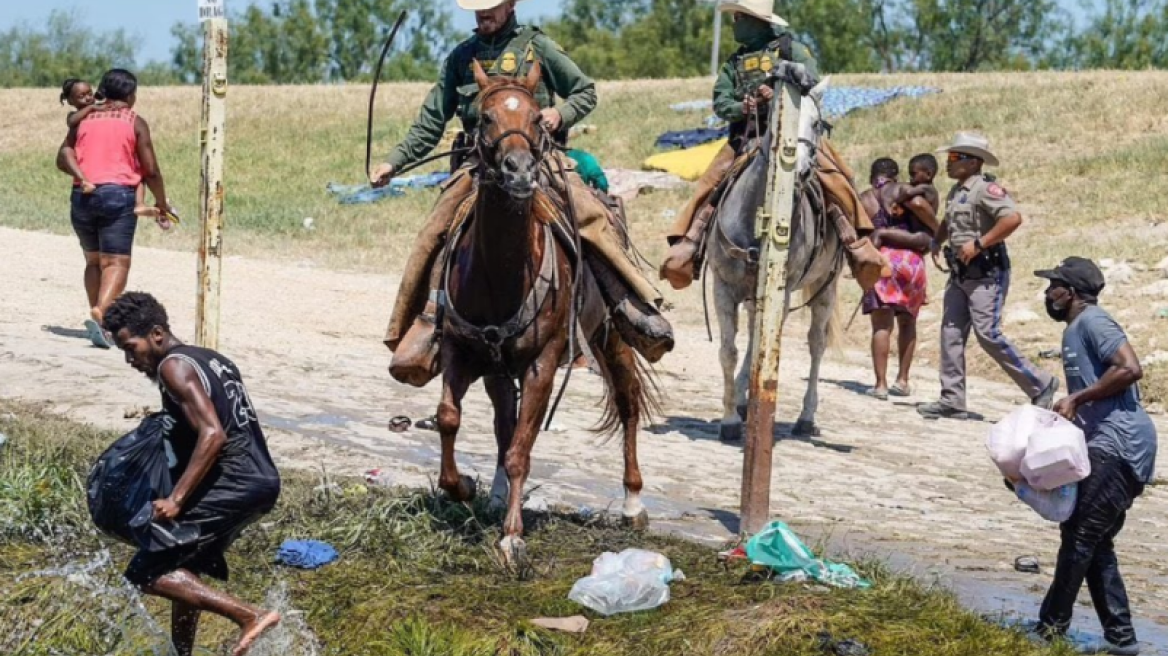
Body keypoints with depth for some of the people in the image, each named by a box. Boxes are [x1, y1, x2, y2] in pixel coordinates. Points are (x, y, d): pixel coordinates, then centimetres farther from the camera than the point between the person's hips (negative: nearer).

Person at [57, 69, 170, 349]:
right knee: (117, 262, -8)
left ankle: (99, 317, 17)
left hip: (82, 196, 4)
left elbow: (64, 156, 1)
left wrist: (82, 177, -7)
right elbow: (150, 170, 0)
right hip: (118, 194, -4)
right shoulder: (135, 122, 2)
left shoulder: (85, 119, 14)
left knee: (93, 260, 19)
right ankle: (100, 313, -29)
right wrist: (161, 203, 12)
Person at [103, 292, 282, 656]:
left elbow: (212, 435, -21)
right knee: (184, 568, 23)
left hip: (230, 487, -10)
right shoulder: (212, 360, 19)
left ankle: (250, 616, -15)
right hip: (262, 481, 10)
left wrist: (176, 499, -22)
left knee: (146, 573, -7)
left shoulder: (173, 366, -9)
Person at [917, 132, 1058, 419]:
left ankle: (1040, 385, -1)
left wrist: (979, 244, -26)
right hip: (960, 274, 9)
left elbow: (1013, 218, -28)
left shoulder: (985, 188, -14)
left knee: (988, 334, -12)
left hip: (986, 274, -9)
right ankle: (952, 400, 9)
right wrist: (937, 241, 18)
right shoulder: (956, 191, 15)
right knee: (951, 333, 5)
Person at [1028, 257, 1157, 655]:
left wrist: (1076, 399, -19)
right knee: (1093, 542, 12)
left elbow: (1129, 368, -23)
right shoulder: (1074, 331, 21)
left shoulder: (1093, 321, -10)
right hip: (1107, 445, 11)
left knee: (1080, 536, -7)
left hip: (1120, 445, -11)